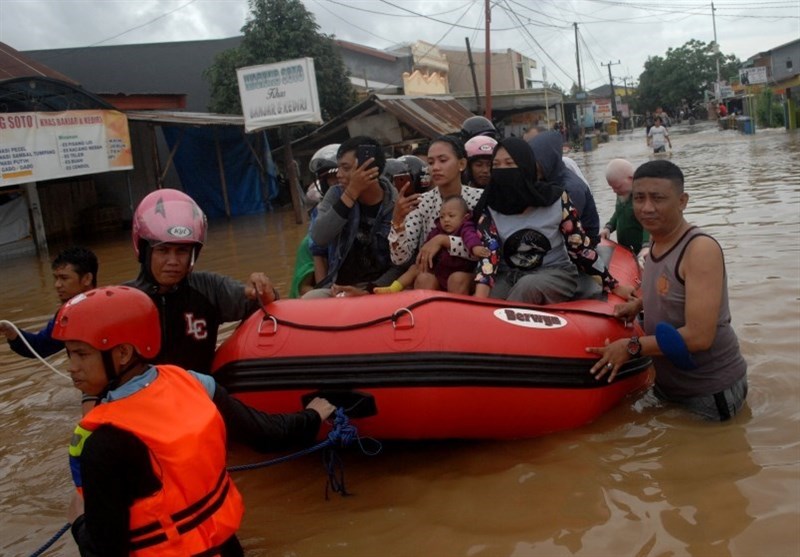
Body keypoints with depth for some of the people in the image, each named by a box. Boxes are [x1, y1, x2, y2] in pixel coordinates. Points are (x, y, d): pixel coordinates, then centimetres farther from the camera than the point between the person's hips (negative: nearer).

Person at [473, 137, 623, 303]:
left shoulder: (555, 198, -10)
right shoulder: (489, 208, -5)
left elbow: (580, 246, -4)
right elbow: (489, 254, -16)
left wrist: (613, 285, -4)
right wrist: (478, 300, -33)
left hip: (556, 273, -1)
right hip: (509, 276, 1)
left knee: (527, 286, -35)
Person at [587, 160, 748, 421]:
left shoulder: (701, 249, -26)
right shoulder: (656, 242, -2)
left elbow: (699, 336, -30)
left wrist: (632, 347, -23)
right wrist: (640, 304, 2)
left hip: (712, 392, -8)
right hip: (668, 385, 8)